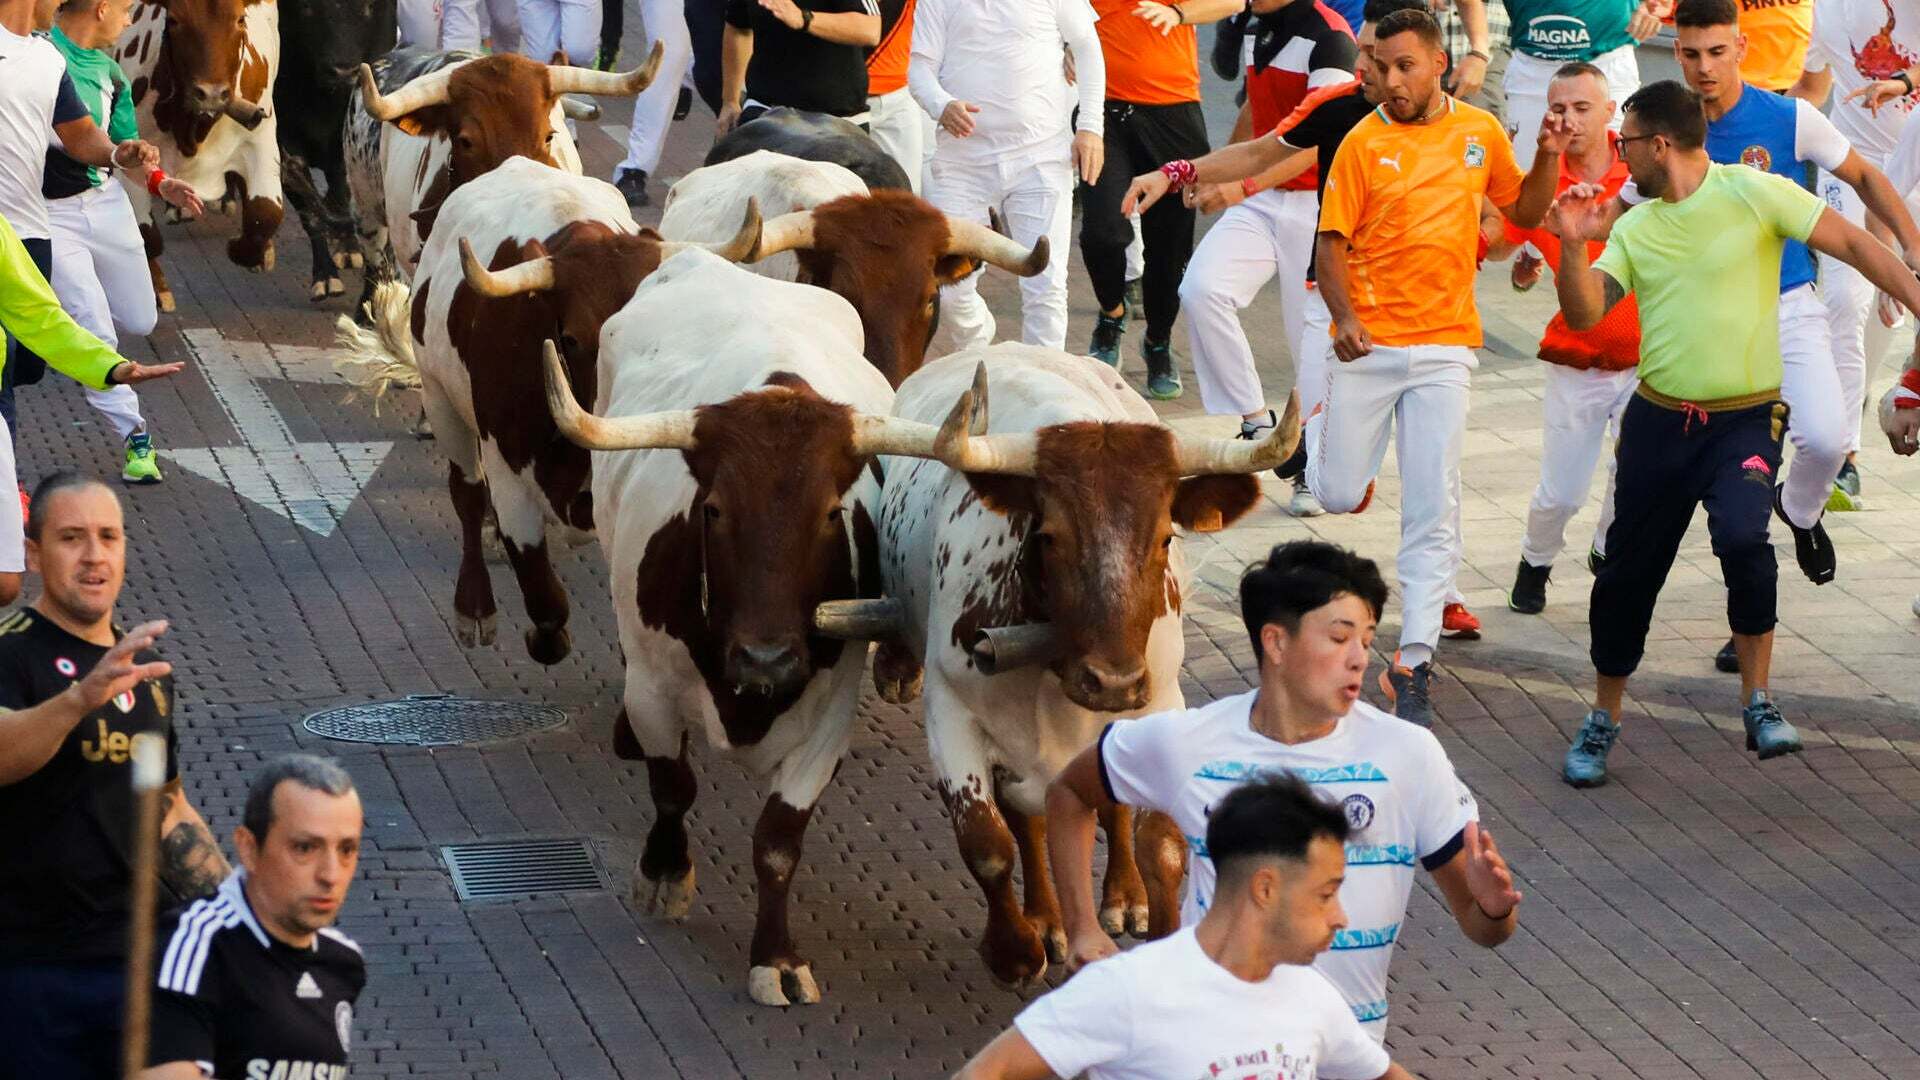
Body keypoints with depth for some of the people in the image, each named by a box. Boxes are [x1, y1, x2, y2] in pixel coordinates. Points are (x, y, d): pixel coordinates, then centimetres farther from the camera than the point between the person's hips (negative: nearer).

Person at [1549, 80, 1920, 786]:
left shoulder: (1751, 193, -6)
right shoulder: (1633, 228, 8)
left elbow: (1851, 244, -5)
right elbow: (1583, 314, 1)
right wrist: (1573, 245, -15)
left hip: (1745, 418, -5)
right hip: (1658, 419, 5)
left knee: (1742, 538, -29)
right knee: (1627, 573, 8)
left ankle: (1758, 704, -14)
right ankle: (1602, 721, 26)